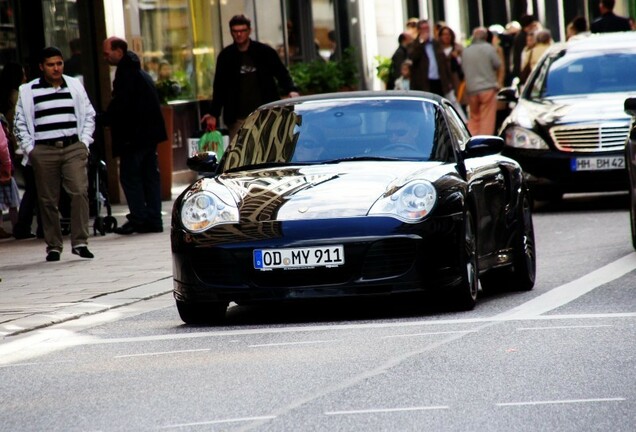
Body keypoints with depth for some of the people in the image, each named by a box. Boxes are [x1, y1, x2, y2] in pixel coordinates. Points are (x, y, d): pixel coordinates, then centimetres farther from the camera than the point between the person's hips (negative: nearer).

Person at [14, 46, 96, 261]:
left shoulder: (75, 86, 11)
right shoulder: (28, 91, 5)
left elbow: (89, 115, 15)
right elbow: (20, 123, 9)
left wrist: (84, 142, 5)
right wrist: (29, 149, 0)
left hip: (74, 148, 1)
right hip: (44, 151, -1)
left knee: (80, 191, -14)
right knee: (47, 200, 1)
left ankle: (80, 242, -12)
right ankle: (53, 246, 9)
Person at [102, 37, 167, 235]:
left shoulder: (126, 73, -13)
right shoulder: (138, 71, 18)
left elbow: (119, 104, -19)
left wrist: (104, 120, -8)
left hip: (134, 135, -10)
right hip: (149, 132, 10)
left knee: (129, 176, -5)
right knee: (150, 175, 8)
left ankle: (138, 218, -8)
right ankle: (153, 219, 8)